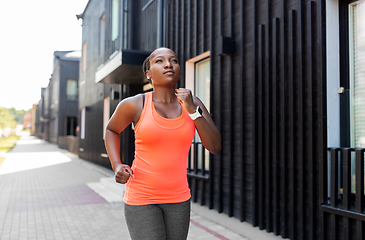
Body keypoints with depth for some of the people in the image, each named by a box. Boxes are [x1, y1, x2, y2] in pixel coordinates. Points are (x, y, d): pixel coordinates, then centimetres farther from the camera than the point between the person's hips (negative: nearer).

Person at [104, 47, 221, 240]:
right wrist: (116, 166, -7)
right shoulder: (134, 105, -11)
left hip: (177, 198, 4)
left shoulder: (193, 103, -3)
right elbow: (112, 129, 8)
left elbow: (215, 147, -9)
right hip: (141, 197, -4)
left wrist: (192, 110, -20)